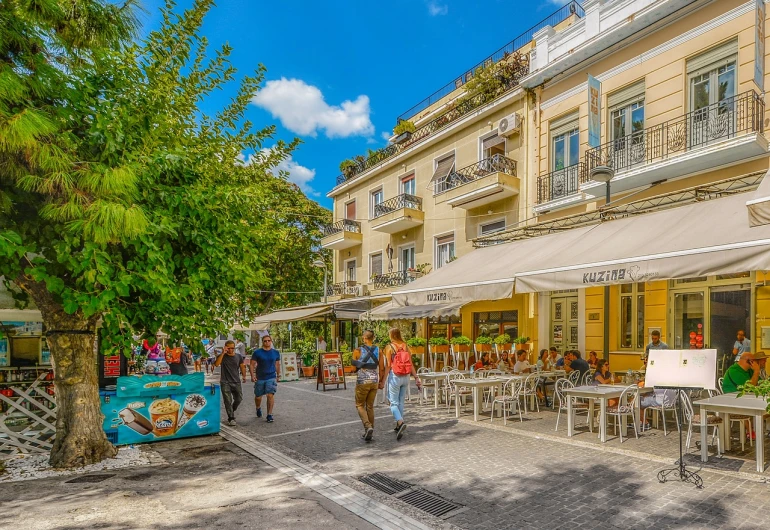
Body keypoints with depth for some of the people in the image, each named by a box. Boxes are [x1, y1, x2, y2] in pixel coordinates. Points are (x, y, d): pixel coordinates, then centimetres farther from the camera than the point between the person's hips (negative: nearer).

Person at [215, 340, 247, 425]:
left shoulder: (239, 356, 6)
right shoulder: (222, 356, -2)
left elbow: (242, 367, 11)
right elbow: (216, 364, -20)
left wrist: (244, 376, -1)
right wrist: (223, 353, -25)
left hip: (236, 382, 3)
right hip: (225, 382, -2)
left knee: (239, 398, 2)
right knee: (228, 401, -5)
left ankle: (232, 411, 31)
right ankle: (231, 418, 4)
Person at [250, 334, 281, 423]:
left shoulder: (276, 352, 3)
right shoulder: (257, 352, -4)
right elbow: (252, 364, -2)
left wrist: (277, 375, 21)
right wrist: (252, 375, -14)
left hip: (271, 377, 0)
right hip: (259, 378, 0)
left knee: (270, 395, -13)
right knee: (258, 396, 12)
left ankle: (269, 415, -4)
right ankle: (258, 408, 44)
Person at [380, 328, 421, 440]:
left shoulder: (389, 347, -7)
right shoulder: (405, 346, 6)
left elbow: (388, 365, -10)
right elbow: (411, 364, 4)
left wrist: (382, 380, -7)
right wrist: (416, 378, 8)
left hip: (394, 377, -5)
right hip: (406, 377, 5)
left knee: (393, 403, 0)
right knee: (401, 402, 16)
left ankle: (400, 422, -21)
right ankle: (399, 426, 23)